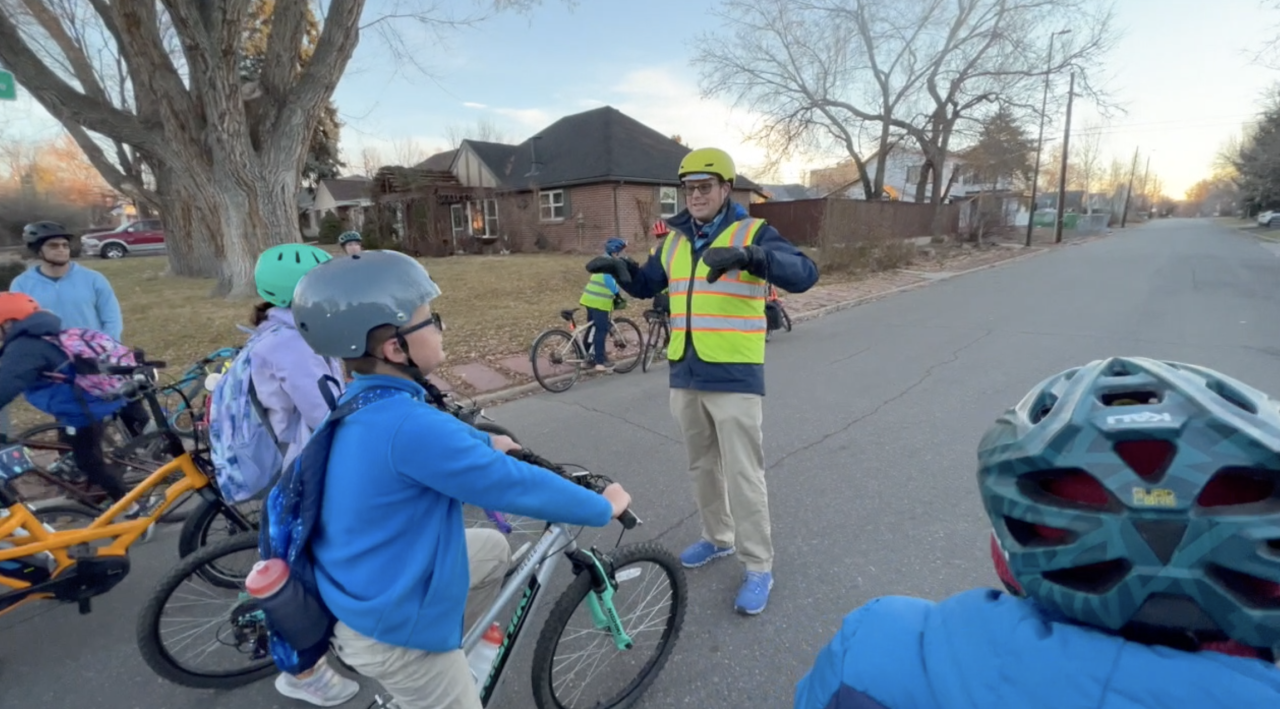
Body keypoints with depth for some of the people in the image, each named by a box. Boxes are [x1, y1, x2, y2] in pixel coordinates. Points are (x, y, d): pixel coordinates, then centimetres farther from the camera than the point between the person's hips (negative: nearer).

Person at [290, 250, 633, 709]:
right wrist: (604, 508, -15)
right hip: (390, 621, -8)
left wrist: (486, 441, 31)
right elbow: (515, 486, -28)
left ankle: (451, 646, 33)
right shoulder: (408, 427, -34)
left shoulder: (364, 403, -4)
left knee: (494, 550, 20)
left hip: (363, 586, 9)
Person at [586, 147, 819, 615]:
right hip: (685, 375, 6)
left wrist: (748, 256, -37)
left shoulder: (753, 232, -7)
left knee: (744, 476, 2)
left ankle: (759, 568, 19)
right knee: (702, 466, 19)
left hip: (735, 378, -6)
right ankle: (718, 538, 40)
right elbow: (646, 285, 21)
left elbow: (803, 274, -20)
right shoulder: (675, 240, 11)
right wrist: (619, 267, -1)